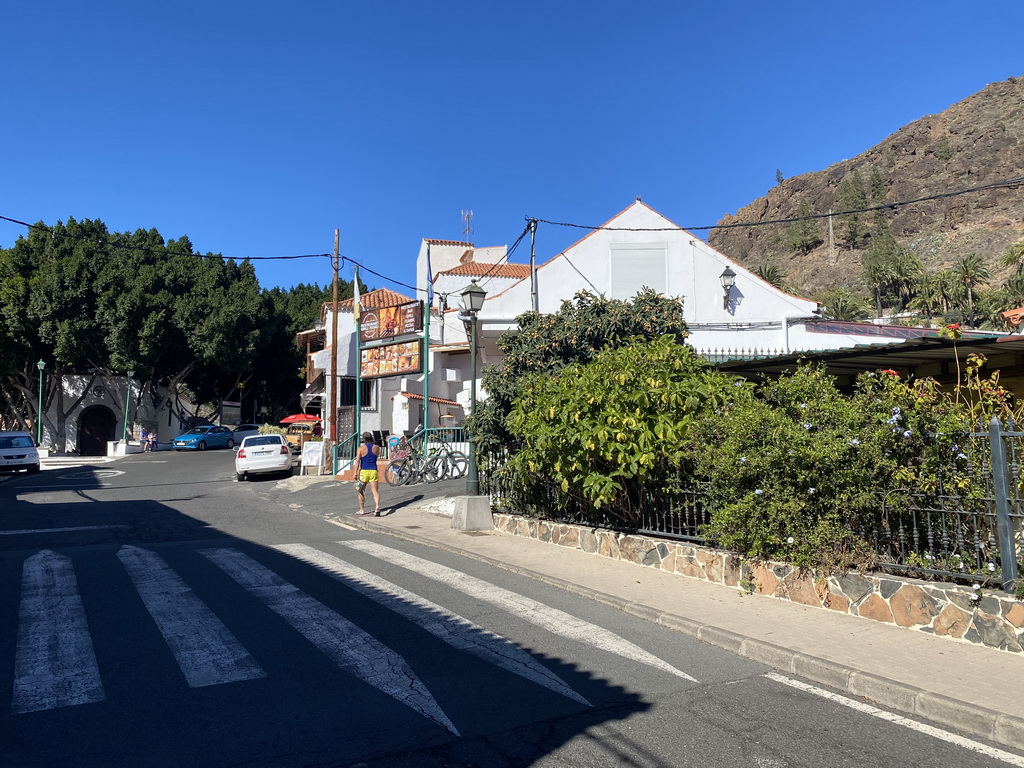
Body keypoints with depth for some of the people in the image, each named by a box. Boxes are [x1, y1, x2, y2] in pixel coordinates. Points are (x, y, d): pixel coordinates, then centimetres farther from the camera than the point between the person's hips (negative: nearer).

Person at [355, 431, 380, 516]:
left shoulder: (361, 448, -4)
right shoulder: (376, 447, 4)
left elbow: (357, 461, -11)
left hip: (364, 471, -2)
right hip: (373, 471, 2)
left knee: (361, 491, 14)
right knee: (375, 491, -1)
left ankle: (362, 510, 21)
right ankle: (377, 507, -23)